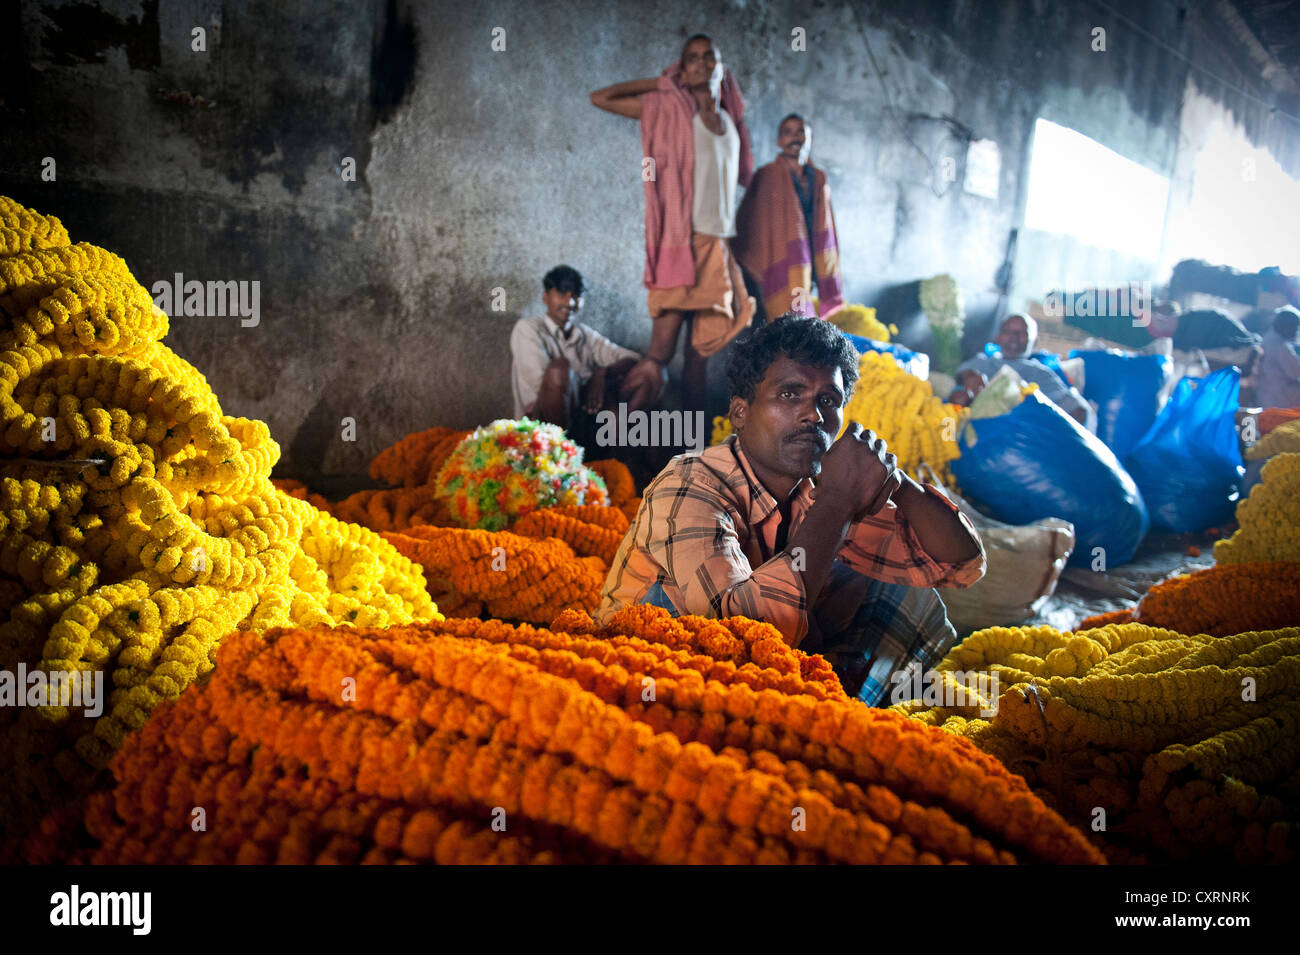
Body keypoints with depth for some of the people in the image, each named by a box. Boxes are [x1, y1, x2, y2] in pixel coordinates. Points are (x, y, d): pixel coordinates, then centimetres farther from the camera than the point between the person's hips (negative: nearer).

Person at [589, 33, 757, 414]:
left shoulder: (730, 120, 17)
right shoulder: (669, 108, 3)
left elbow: (741, 178, 16)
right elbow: (600, 97, 4)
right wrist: (659, 82, 9)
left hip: (719, 246, 5)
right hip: (683, 241, -5)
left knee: (701, 351, 6)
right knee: (661, 351, -10)